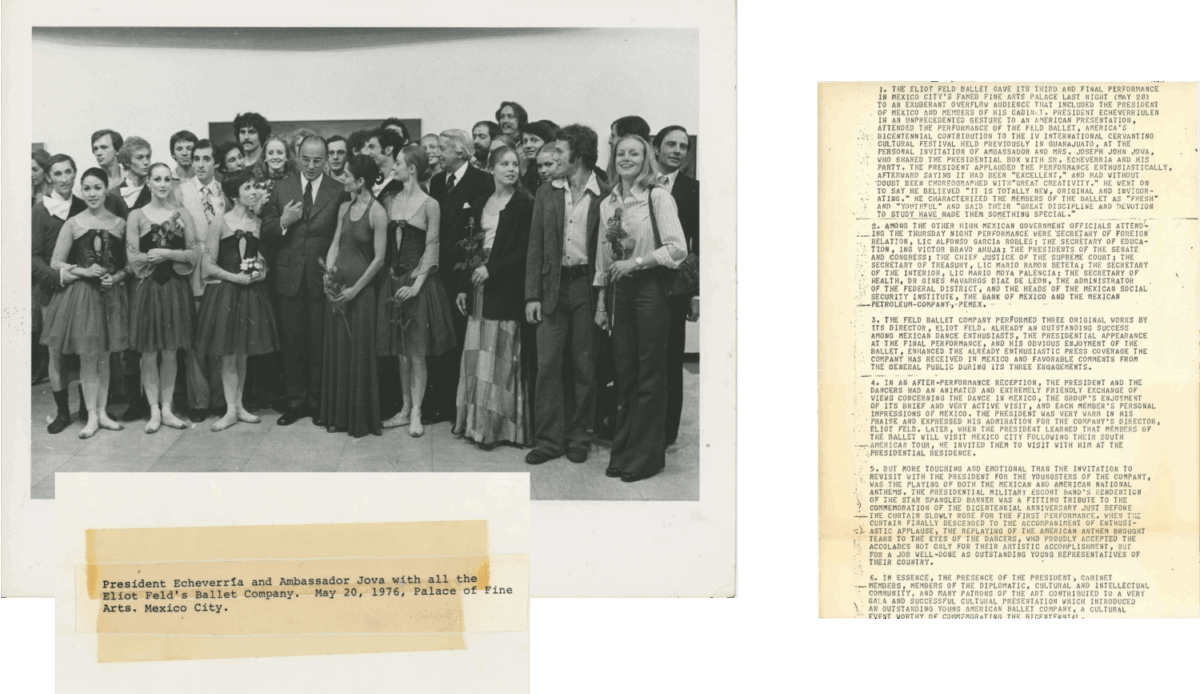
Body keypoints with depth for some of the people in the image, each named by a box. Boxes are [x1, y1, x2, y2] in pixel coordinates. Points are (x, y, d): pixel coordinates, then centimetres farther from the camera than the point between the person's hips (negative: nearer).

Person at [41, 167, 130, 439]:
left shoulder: (120, 223, 3)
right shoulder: (73, 224, -1)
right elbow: (56, 263, 1)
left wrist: (116, 277, -11)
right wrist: (83, 271, -12)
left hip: (111, 294, 1)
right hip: (81, 294, -1)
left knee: (104, 357, 8)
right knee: (88, 357, 1)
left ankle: (102, 412, 17)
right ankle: (92, 415, 8)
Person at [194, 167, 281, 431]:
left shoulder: (258, 222, 7)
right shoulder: (220, 222, -6)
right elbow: (208, 265, -7)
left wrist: (263, 271, -3)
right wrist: (236, 277, -16)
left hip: (252, 292, 4)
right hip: (225, 291, -4)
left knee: (242, 354, 10)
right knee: (228, 354, 0)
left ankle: (239, 405, 19)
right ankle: (231, 410, 5)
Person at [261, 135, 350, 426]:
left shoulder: (339, 192, -1)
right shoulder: (282, 188, 6)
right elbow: (266, 233, 4)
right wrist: (283, 222, -15)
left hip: (322, 278, -2)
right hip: (290, 276, 2)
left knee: (320, 342, 5)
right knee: (292, 341, 8)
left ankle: (317, 401, 16)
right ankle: (296, 400, 18)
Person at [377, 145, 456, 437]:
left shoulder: (429, 205, -6)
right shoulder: (392, 202, 9)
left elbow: (431, 249, -8)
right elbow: (385, 244, 10)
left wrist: (417, 284, -15)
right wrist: (389, 276, 1)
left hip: (418, 280, -5)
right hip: (393, 280, 5)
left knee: (417, 352, 0)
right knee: (401, 351, 10)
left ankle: (416, 413, 6)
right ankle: (405, 409, 19)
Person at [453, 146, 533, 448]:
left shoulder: (524, 203, -5)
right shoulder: (481, 204, 13)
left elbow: (525, 250, -10)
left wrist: (492, 269, -16)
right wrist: (463, 287, 10)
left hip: (506, 287, -6)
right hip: (479, 286, 6)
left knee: (501, 356, -3)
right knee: (478, 355, 6)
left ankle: (500, 425, 2)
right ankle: (477, 421, 13)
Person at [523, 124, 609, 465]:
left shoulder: (605, 197, -1)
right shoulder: (546, 194, 9)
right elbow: (535, 247, 8)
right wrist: (532, 295, 1)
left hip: (587, 287, -2)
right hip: (552, 287, 3)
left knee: (584, 366, 4)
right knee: (548, 364, 0)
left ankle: (578, 437, 15)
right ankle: (548, 439, 6)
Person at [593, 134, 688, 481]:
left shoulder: (658, 197, -8)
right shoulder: (607, 203, 10)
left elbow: (678, 248, -15)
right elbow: (603, 257, 15)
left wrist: (635, 262, -14)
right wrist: (601, 302, 13)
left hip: (650, 287, -6)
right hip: (620, 290, 6)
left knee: (650, 375, 1)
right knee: (624, 372, 10)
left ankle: (646, 455, 10)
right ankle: (623, 452, 19)